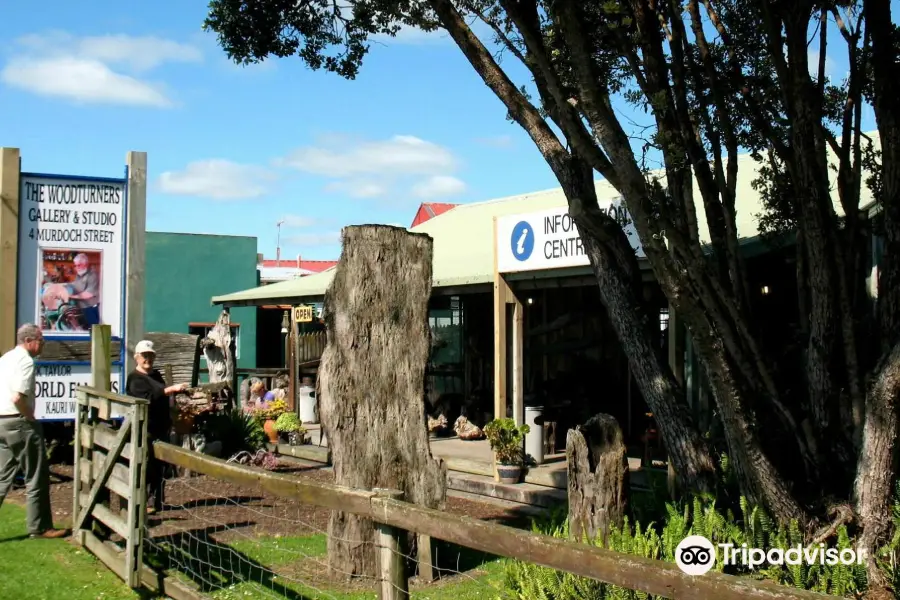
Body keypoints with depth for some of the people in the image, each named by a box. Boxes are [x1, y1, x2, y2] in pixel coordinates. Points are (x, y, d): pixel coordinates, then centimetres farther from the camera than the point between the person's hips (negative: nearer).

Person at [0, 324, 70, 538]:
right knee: (36, 478, 2)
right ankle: (39, 527, 9)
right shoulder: (26, 361, -14)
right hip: (19, 423, -9)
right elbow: (18, 397, -25)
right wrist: (31, 418, -11)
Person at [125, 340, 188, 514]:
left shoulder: (156, 375, 17)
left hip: (161, 427, 8)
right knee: (145, 467, -7)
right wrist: (171, 389, -32)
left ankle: (157, 501, 18)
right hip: (145, 429, -8)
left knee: (159, 467, 11)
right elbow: (149, 396, -25)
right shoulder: (135, 379, -9)